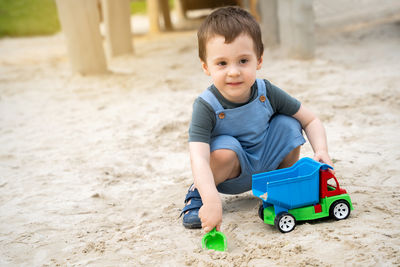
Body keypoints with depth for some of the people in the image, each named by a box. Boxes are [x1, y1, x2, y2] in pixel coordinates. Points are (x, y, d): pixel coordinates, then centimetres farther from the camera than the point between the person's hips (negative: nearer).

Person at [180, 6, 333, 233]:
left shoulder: (266, 93, -17)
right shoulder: (206, 107, -29)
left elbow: (311, 121, -7)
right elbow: (199, 160, -41)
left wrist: (321, 150, -26)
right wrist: (211, 200, -56)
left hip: (267, 160, 4)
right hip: (232, 171, -4)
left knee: (289, 125, -17)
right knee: (225, 149, -35)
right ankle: (197, 194, -6)